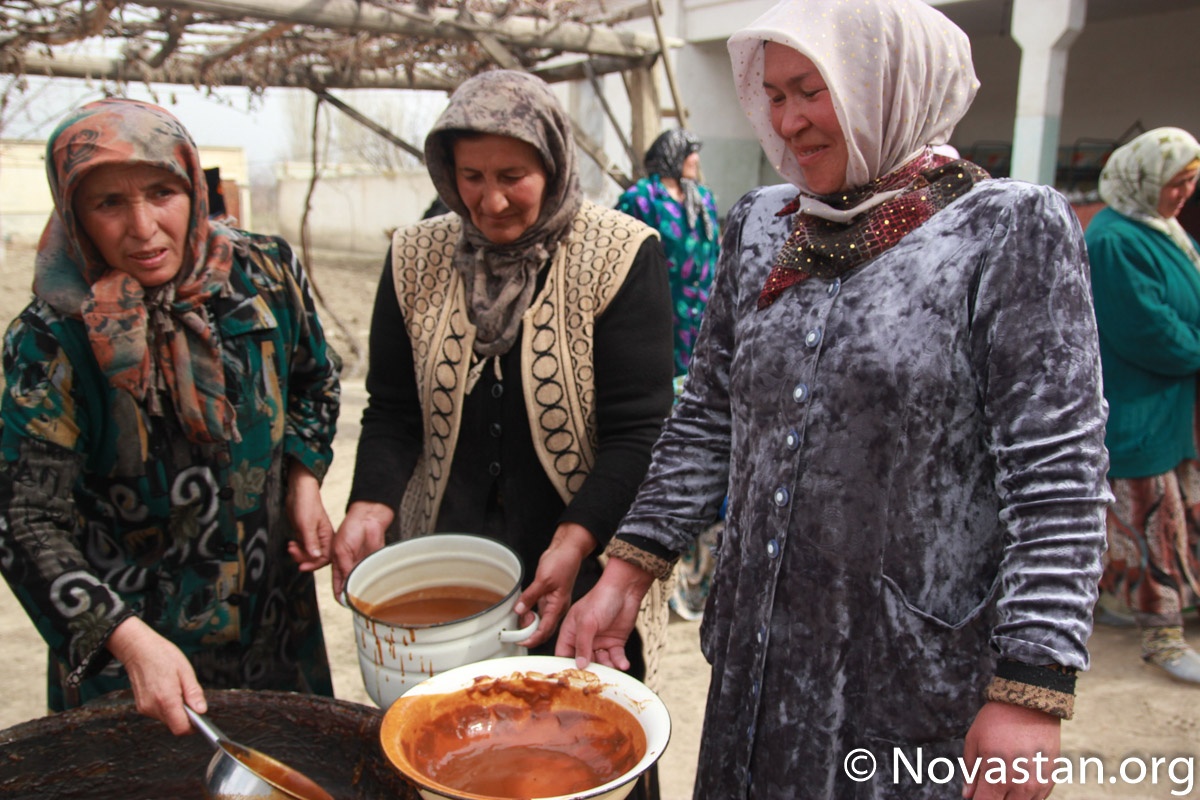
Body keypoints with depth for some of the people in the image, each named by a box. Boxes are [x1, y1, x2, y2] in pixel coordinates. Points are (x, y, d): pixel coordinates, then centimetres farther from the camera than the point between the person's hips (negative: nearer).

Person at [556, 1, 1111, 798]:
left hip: (919, 682, -4)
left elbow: (1057, 482, -14)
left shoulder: (1010, 230, -11)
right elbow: (707, 422, 7)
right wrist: (627, 573, 0)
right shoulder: (760, 229, 5)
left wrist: (1030, 695, -17)